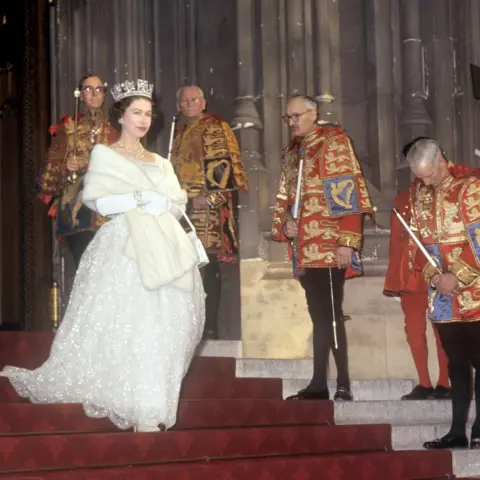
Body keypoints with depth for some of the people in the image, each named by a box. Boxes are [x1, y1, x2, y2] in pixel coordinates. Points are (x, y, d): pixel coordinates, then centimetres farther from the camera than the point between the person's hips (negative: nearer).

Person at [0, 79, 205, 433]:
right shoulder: (105, 155, 6)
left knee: (162, 325, 0)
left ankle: (152, 406, 6)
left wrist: (159, 203, -8)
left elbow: (179, 205, 12)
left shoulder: (160, 163, 21)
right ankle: (141, 412, -10)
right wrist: (144, 198, -8)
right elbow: (102, 203, -7)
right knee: (129, 325, -12)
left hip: (163, 250, 6)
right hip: (125, 248, -5)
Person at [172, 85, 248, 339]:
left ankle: (210, 326, -4)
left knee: (207, 267, -8)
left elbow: (227, 166, -10)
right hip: (185, 208, 7)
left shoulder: (215, 127, -2)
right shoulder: (181, 130, 20)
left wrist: (211, 197, -18)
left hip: (208, 207, -7)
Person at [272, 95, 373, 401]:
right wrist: (285, 223, 4)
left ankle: (343, 384, -7)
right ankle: (319, 384, 14)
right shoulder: (293, 152, 20)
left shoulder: (334, 143, -3)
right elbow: (285, 196, 25)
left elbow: (348, 193, -11)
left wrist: (347, 241, -19)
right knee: (319, 315, 10)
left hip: (330, 247, -7)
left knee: (329, 314, -11)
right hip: (305, 247, 7)